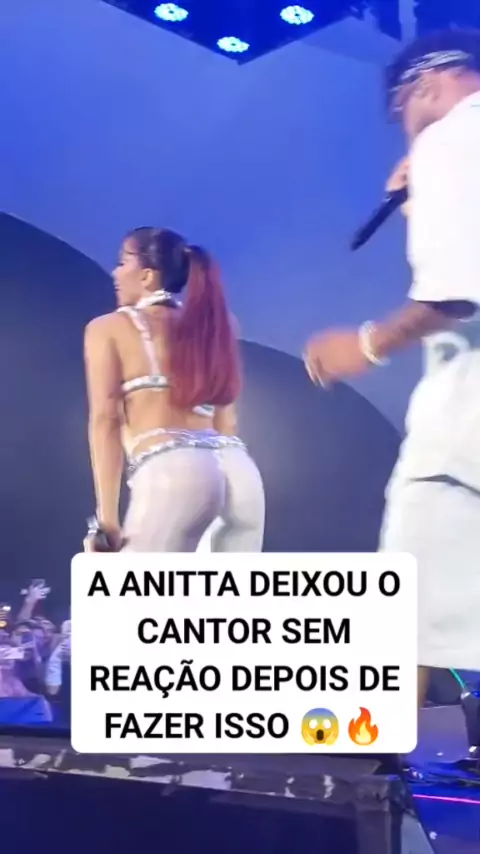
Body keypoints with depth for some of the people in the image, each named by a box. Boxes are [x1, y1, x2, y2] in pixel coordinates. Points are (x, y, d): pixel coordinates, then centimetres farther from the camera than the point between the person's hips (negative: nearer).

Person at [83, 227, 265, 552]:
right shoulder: (208, 326, 28)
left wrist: (108, 519, -3)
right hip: (237, 469, 6)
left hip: (171, 470, -5)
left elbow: (105, 420, 1)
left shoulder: (107, 328, 13)